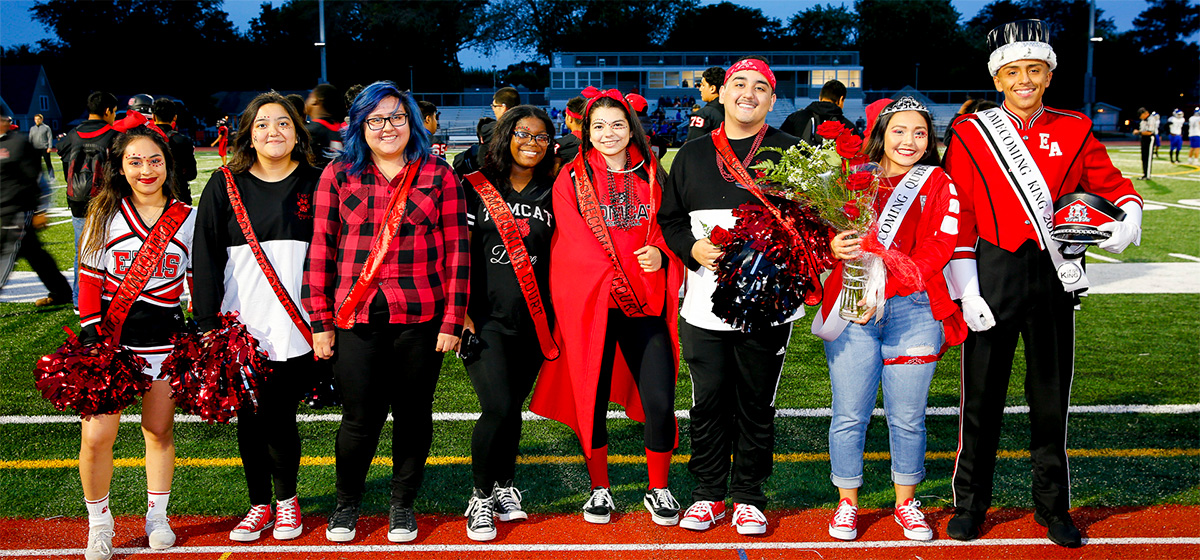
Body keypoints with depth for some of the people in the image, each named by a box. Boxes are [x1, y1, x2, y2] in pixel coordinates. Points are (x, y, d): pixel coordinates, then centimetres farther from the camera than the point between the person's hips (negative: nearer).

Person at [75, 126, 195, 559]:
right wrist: (90, 332, -5)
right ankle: (98, 523, 15)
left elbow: (201, 282, 9)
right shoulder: (105, 215, 4)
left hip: (164, 335, 1)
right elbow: (89, 279, 4)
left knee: (159, 430, 9)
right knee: (96, 436, -6)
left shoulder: (188, 219, 5)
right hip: (110, 333, -1)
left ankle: (157, 517, 27)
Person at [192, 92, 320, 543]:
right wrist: (208, 323, -4)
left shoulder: (315, 186, 5)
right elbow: (206, 257, 3)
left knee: (279, 417, 1)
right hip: (241, 330, 1)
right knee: (249, 420, 7)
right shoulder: (224, 186, 5)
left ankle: (286, 498, 23)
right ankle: (259, 504, 24)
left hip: (295, 331, -1)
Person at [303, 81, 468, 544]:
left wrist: (453, 319, -3)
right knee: (360, 417, 2)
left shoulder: (439, 175, 4)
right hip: (356, 318, 0)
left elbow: (456, 250, 2)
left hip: (421, 318, 0)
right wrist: (319, 322, 1)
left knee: (413, 414, 9)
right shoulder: (338, 175, 6)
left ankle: (403, 505, 28)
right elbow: (321, 249, 5)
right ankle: (347, 504, 26)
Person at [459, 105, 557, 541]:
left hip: (533, 321, 3)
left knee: (512, 408, 10)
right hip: (485, 318, -3)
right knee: (499, 409, -13)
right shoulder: (476, 188, 1)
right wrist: (461, 311, -7)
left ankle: (503, 486, 29)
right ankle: (481, 497, 6)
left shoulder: (551, 193, 9)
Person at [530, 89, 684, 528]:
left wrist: (659, 252, -9)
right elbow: (576, 241, -4)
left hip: (646, 303, 2)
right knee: (592, 400, 5)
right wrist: (614, 279, -14)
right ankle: (600, 489, 24)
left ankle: (658, 490, 15)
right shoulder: (572, 179, 4)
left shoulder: (652, 176, 12)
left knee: (660, 401, -4)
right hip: (590, 302, -1)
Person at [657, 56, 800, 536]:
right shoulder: (692, 155, 12)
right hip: (705, 302, 2)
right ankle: (708, 493, 20)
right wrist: (694, 248, -5)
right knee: (708, 402, 5)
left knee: (756, 404, 7)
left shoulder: (790, 153, 4)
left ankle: (748, 496, 20)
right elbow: (669, 219, 14)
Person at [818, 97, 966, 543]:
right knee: (849, 414, 3)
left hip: (912, 312, 0)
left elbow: (938, 248, -5)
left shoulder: (938, 185, 5)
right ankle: (847, 503, 19)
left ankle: (906, 502, 25)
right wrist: (832, 246, -13)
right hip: (851, 312, 1)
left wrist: (883, 289, -16)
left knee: (907, 417, 6)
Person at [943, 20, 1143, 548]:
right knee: (982, 394, 5)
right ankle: (970, 504, 19)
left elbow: (1114, 185, 12)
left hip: (1054, 278, 2)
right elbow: (957, 216, -2)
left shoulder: (1074, 130, 6)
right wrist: (966, 291, -8)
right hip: (993, 275, -2)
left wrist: (1128, 220, -12)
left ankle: (1052, 507, 24)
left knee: (1051, 396, 10)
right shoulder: (970, 133, 0)